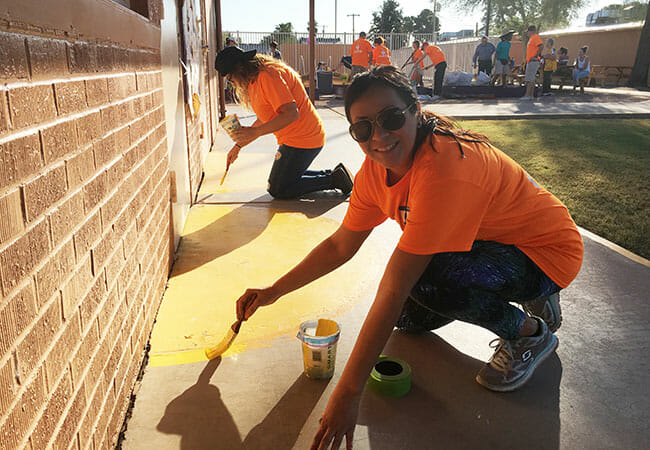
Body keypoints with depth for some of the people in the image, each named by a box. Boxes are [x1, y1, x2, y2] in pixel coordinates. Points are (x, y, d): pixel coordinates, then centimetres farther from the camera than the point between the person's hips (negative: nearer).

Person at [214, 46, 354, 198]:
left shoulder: (268, 76, -20)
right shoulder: (255, 79, 14)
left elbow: (291, 114, -29)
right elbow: (264, 120, 20)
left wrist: (255, 132, -28)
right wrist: (238, 145, 17)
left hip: (302, 139, -11)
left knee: (277, 190, -4)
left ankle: (333, 179, -3)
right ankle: (331, 175, 14)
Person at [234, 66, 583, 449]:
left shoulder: (444, 169, -36)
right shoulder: (376, 168, -10)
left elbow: (393, 287, -37)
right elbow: (340, 246, 0)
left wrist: (349, 392, -31)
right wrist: (274, 292, -4)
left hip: (546, 251, -8)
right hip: (490, 240, 8)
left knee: (428, 278, -32)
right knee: (409, 317, 4)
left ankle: (529, 333, -2)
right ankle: (528, 298, 20)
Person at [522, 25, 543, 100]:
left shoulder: (536, 37, -9)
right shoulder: (531, 38, 21)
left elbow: (541, 46, -22)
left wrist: (536, 56, -21)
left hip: (533, 62, -10)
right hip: (530, 62, 10)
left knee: (529, 79, -13)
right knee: (531, 80, 9)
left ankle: (527, 95, -15)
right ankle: (531, 95, 11)